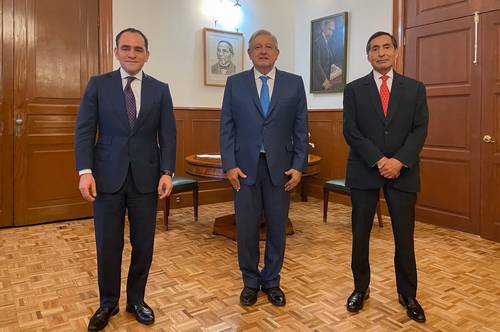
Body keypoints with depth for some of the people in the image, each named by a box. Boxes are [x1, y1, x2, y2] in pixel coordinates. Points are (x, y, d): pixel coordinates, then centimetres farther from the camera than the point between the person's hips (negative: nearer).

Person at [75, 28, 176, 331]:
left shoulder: (160, 90, 7)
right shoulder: (98, 85, 4)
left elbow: (168, 135, 3)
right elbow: (84, 131, 0)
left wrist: (167, 172, -8)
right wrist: (85, 171, -11)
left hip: (146, 177, 1)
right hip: (107, 177, 0)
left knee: (143, 244, 8)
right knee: (108, 245, 7)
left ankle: (136, 299, 29)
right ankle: (108, 303, 29)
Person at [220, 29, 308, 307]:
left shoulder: (294, 83, 5)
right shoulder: (235, 83, 5)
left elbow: (300, 129, 3)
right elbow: (226, 128, 2)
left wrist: (299, 166, -4)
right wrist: (229, 165, -6)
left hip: (280, 167, 1)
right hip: (245, 167, 0)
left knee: (277, 227, 9)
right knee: (246, 228, 7)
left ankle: (271, 281, 28)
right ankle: (250, 281, 27)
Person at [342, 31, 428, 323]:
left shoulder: (415, 88, 8)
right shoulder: (354, 89, 5)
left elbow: (420, 129, 0)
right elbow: (350, 131, -4)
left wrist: (399, 161, -15)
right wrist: (378, 160, -14)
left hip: (403, 171, 1)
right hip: (364, 171, 0)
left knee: (405, 236, 6)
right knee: (360, 234, 7)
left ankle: (408, 294, 24)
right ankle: (361, 288, 25)